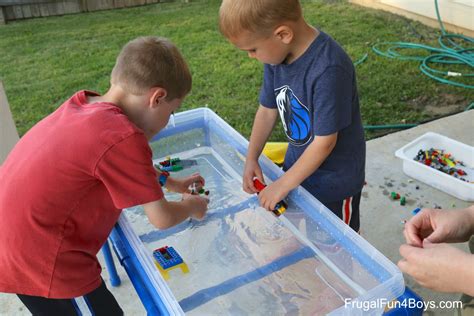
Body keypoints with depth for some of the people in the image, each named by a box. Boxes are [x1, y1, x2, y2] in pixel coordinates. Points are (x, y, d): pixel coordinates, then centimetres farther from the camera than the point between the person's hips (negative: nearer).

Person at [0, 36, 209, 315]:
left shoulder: (82, 105, 1)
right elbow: (162, 218, -13)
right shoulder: (123, 138, -25)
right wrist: (191, 206, 8)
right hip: (40, 261, -8)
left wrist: (173, 183, 25)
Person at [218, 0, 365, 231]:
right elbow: (267, 110, 2)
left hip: (334, 177, -6)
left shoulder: (328, 69, -34)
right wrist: (251, 159, 0)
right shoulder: (277, 53, -11)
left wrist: (283, 185, -19)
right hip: (298, 164, 6)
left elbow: (325, 142, -27)